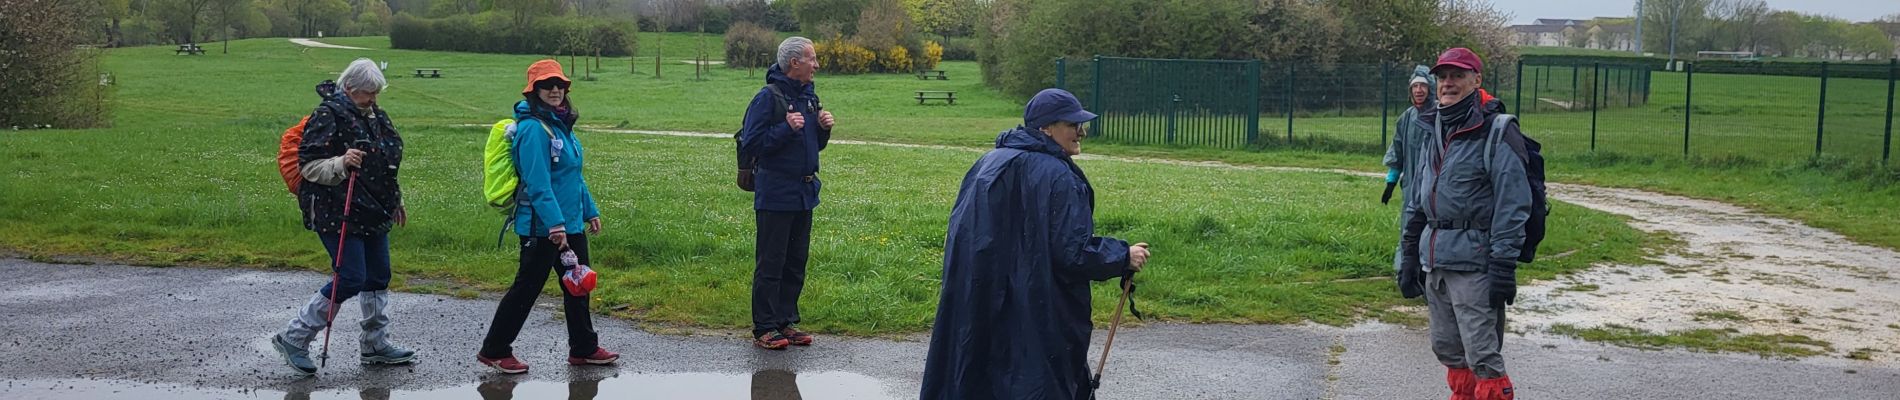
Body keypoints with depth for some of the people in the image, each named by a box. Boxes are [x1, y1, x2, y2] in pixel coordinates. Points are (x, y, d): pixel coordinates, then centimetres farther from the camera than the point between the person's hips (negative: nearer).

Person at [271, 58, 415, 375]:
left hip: (373, 214, 9)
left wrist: (395, 201, 29)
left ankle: (376, 345, 26)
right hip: (337, 214, -9)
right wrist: (340, 164, -31)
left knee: (378, 277, 12)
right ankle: (293, 339, 0)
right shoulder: (329, 115, -13)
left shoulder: (377, 116, 13)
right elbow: (308, 166, -15)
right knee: (350, 279, -12)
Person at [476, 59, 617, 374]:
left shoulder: (561, 125, 12)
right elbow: (538, 182, -24)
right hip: (542, 227, -9)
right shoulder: (533, 128, -17)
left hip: (570, 223, 9)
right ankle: (494, 351, 12)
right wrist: (554, 223, -30)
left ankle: (584, 348, 27)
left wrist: (590, 211, 20)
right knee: (526, 289, 0)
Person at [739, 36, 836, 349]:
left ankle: (787, 322, 21)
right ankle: (764, 329, 3)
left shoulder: (809, 96, 13)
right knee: (770, 264, -2)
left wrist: (824, 128, 0)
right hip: (775, 195, -8)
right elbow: (749, 145, -16)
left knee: (796, 263, 12)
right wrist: (787, 128, -24)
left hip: (804, 194, 8)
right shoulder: (768, 98, -12)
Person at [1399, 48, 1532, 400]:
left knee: (1482, 354, -8)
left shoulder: (1495, 133, -10)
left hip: (1474, 261, -8)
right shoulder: (1435, 131, 14)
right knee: (1447, 348, 14)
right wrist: (1410, 247, 21)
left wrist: (1504, 266, -18)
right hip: (1434, 259, 8)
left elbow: (1512, 204, -14)